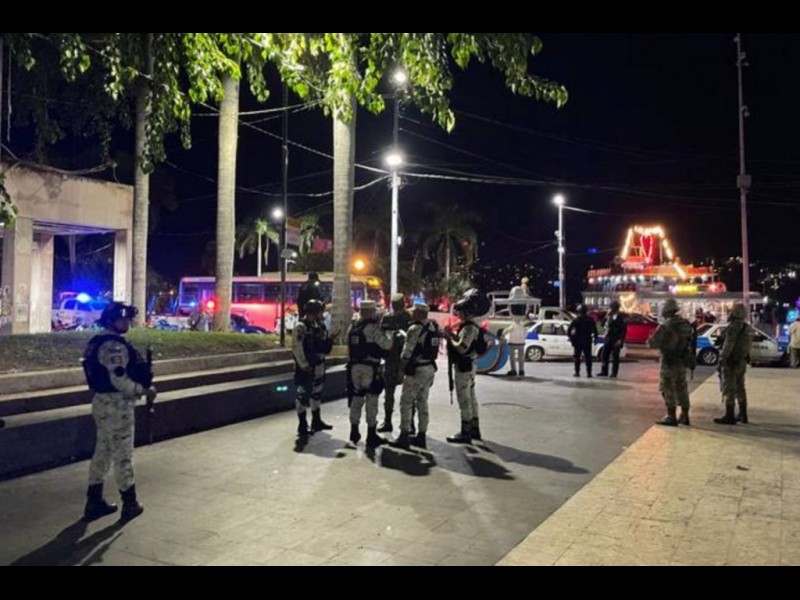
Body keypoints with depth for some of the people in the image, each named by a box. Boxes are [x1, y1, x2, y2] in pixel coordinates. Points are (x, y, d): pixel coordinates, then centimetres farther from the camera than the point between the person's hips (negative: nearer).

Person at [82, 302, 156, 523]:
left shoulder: (98, 342, 12)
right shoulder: (114, 345, -20)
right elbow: (119, 380, -26)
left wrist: (142, 371, 12)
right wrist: (144, 390, -14)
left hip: (103, 403, 10)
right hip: (117, 406, -10)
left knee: (102, 452, 16)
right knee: (123, 456, 2)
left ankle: (94, 503, 24)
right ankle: (130, 505, 14)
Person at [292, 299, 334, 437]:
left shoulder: (318, 326, 11)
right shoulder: (300, 327, -15)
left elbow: (324, 345, 20)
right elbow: (297, 348, -21)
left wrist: (327, 340, -1)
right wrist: (304, 365, -21)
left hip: (318, 365, 9)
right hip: (306, 367, -9)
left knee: (317, 393, 18)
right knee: (303, 394, -2)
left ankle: (316, 421, 31)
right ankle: (302, 427, 5)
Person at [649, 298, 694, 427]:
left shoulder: (666, 326, -18)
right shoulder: (686, 324, 4)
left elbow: (653, 343, -18)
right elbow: (690, 340, 9)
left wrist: (650, 340, 3)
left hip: (669, 361, -7)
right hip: (682, 361, 7)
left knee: (668, 389, 0)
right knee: (682, 388, 15)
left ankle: (671, 417, 1)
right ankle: (684, 416, 23)